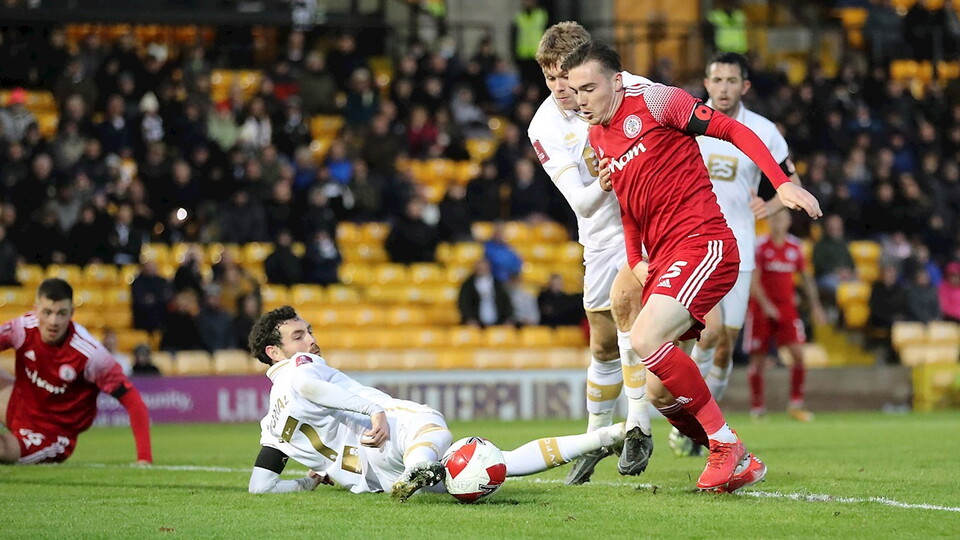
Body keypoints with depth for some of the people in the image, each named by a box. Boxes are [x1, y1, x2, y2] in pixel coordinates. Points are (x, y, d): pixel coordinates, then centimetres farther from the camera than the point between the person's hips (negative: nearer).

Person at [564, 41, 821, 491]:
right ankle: (737, 464, 19)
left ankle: (726, 445, -19)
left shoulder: (653, 100, -5)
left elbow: (733, 131, -5)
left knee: (645, 338, -28)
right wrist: (635, 263, 13)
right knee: (660, 395, 1)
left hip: (703, 243, -8)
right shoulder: (596, 139, 17)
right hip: (661, 261, 8)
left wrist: (783, 184, -15)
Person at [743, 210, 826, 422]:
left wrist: (815, 306, 12)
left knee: (798, 353, -10)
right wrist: (765, 305, -18)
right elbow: (754, 280, -9)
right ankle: (757, 407, 10)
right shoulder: (760, 246, -6)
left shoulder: (795, 246, 6)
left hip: (787, 307, 3)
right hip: (762, 308, -3)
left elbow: (806, 277, 15)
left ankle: (796, 404, -3)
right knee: (758, 359, 0)